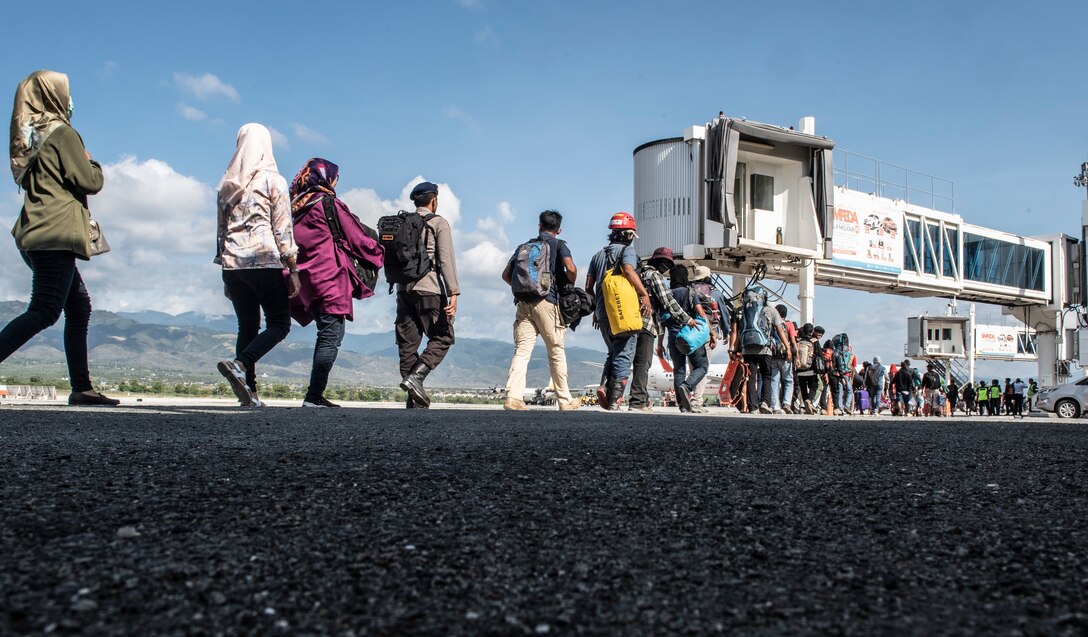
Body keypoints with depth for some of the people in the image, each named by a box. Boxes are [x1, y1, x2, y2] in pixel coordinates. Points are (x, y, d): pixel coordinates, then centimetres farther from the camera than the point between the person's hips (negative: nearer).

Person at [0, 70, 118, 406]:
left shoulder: (29, 136, 17)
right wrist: (91, 161, 11)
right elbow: (91, 182, -10)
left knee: (79, 307, 12)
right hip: (56, 234, -9)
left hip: (34, 233, 9)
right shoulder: (62, 133, -7)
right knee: (43, 312, -12)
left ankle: (81, 388, 12)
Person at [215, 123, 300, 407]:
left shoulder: (227, 183, 16)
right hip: (265, 261, -6)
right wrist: (293, 269, -3)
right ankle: (239, 364, -20)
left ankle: (248, 393, 5)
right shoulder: (273, 180, 0)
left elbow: (221, 229, 18)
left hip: (232, 264, 6)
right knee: (279, 324, 1)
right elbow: (283, 229, -6)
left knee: (247, 326, 10)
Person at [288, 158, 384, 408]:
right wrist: (380, 253, 12)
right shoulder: (328, 203, -5)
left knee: (327, 335, 14)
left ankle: (315, 394, 13)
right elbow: (357, 239, -2)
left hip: (307, 281, 8)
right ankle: (313, 396, -10)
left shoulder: (295, 208, 16)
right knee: (331, 336, -6)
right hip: (331, 280, -8)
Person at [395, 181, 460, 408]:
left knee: (408, 343, 6)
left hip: (403, 288, 6)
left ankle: (415, 400, 7)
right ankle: (415, 377, -17)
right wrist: (453, 293, -13)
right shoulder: (439, 223, 1)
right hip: (428, 288, -6)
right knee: (442, 338, 3)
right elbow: (446, 259, -9)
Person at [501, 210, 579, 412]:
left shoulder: (524, 247, 18)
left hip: (523, 303, 3)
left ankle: (513, 396, -16)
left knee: (521, 351, -2)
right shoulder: (558, 245, 5)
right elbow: (571, 268, -12)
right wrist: (570, 286, 5)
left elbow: (506, 275, 14)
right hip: (547, 302, -3)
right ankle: (565, 400, 14)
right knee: (556, 352, 6)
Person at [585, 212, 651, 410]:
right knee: (623, 356, 1)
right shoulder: (627, 250, -2)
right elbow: (629, 269, -24)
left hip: (603, 314, 6)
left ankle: (604, 386, 0)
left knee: (613, 353, 21)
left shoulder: (598, 255, 16)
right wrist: (645, 294, -22)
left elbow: (588, 286, 13)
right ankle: (614, 399, -3)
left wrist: (595, 310, 22)